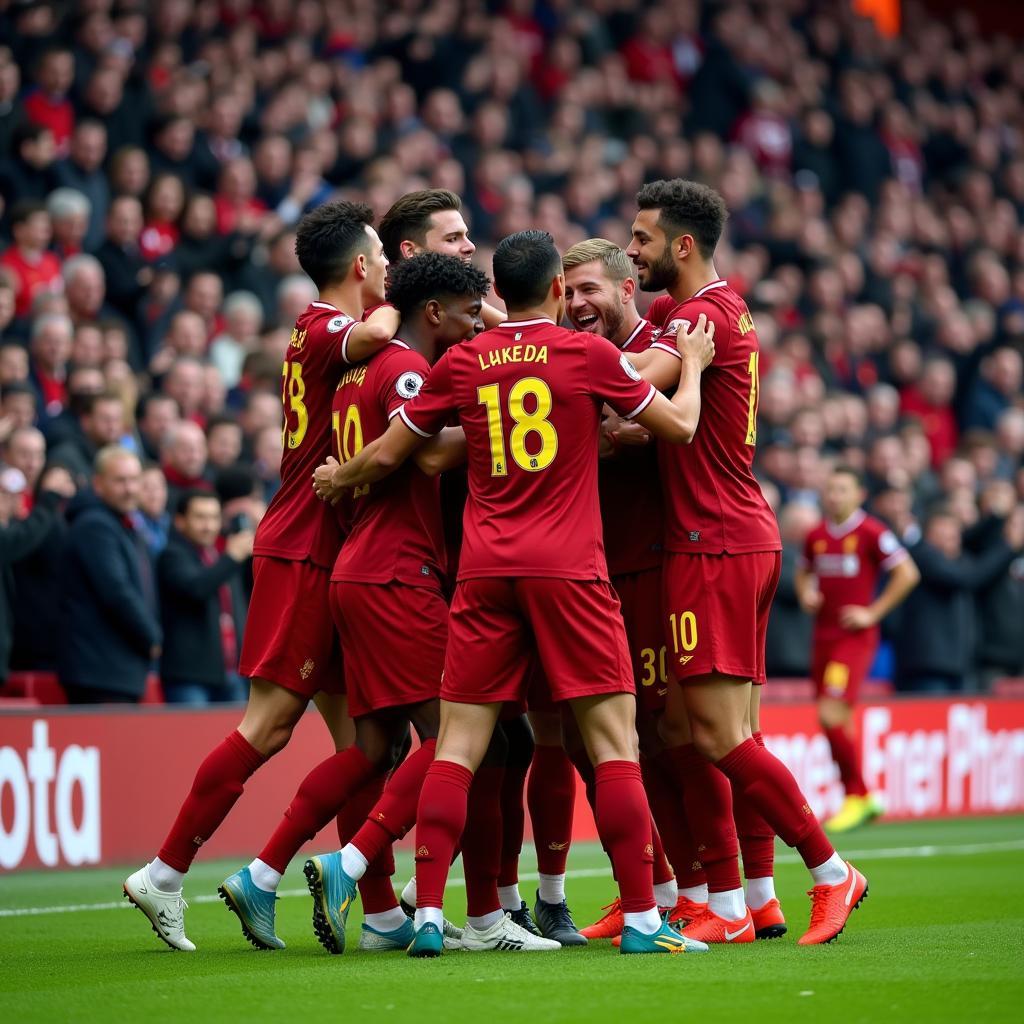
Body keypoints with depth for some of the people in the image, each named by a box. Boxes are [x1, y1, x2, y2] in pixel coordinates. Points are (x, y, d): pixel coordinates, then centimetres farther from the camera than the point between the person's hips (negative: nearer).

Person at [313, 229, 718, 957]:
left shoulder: (461, 363, 7)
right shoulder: (589, 355, 0)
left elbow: (389, 454, 14)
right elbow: (679, 426, 8)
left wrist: (338, 478, 35)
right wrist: (693, 363, 28)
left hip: (485, 569, 3)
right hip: (568, 569, -3)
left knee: (459, 744, 3)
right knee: (614, 738, 0)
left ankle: (429, 916, -2)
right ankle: (642, 919, -4)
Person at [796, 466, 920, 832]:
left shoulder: (872, 532, -8)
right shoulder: (816, 536, 10)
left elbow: (907, 573, -10)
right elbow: (804, 572, 27)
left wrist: (873, 612, -11)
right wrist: (805, 594, 5)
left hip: (855, 635, -6)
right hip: (823, 634, 6)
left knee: (832, 715, -17)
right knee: (832, 721, 7)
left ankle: (856, 796, -3)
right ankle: (864, 800, 19)